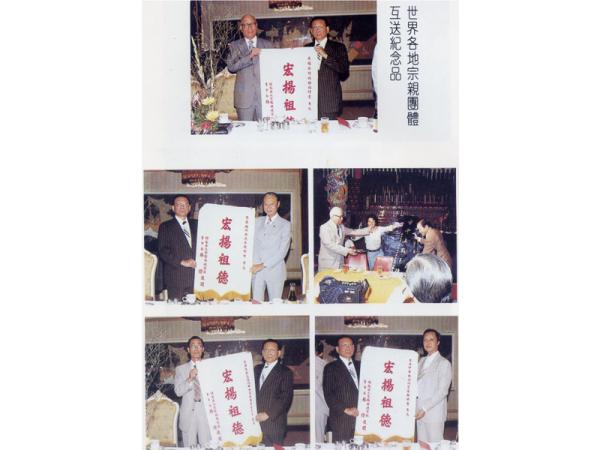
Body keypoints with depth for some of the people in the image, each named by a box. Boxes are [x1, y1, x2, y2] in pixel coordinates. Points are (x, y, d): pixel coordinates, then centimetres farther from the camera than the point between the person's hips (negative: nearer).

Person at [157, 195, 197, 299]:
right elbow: (163, 251, -4)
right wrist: (182, 262, -13)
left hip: (197, 275, 3)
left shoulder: (196, 225, 18)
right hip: (176, 278, -3)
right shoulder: (165, 227, 6)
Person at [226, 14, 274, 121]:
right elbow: (231, 67, -6)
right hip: (244, 96, -1)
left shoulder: (267, 45, 13)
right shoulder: (234, 46, 9)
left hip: (265, 96, 1)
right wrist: (250, 56, -13)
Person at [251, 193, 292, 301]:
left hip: (275, 270, -3)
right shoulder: (257, 222, 13)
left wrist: (263, 265, -11)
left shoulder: (285, 225, 0)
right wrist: (254, 264, -5)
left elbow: (282, 251, -7)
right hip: (257, 270, 3)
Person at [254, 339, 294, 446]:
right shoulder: (257, 369, 18)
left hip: (273, 422, -4)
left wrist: (268, 414, -15)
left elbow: (286, 398, -9)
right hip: (255, 420, 5)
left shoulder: (285, 372, -1)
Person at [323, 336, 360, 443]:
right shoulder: (331, 368, 2)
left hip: (360, 417, 4)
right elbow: (328, 394, -5)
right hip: (341, 419, -4)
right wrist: (345, 409, -12)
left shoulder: (359, 366, 19)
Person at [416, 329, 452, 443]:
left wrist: (425, 409, -16)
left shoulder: (444, 363, -5)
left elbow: (442, 391, -11)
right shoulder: (422, 361, 17)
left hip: (434, 412, -6)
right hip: (420, 411, 6)